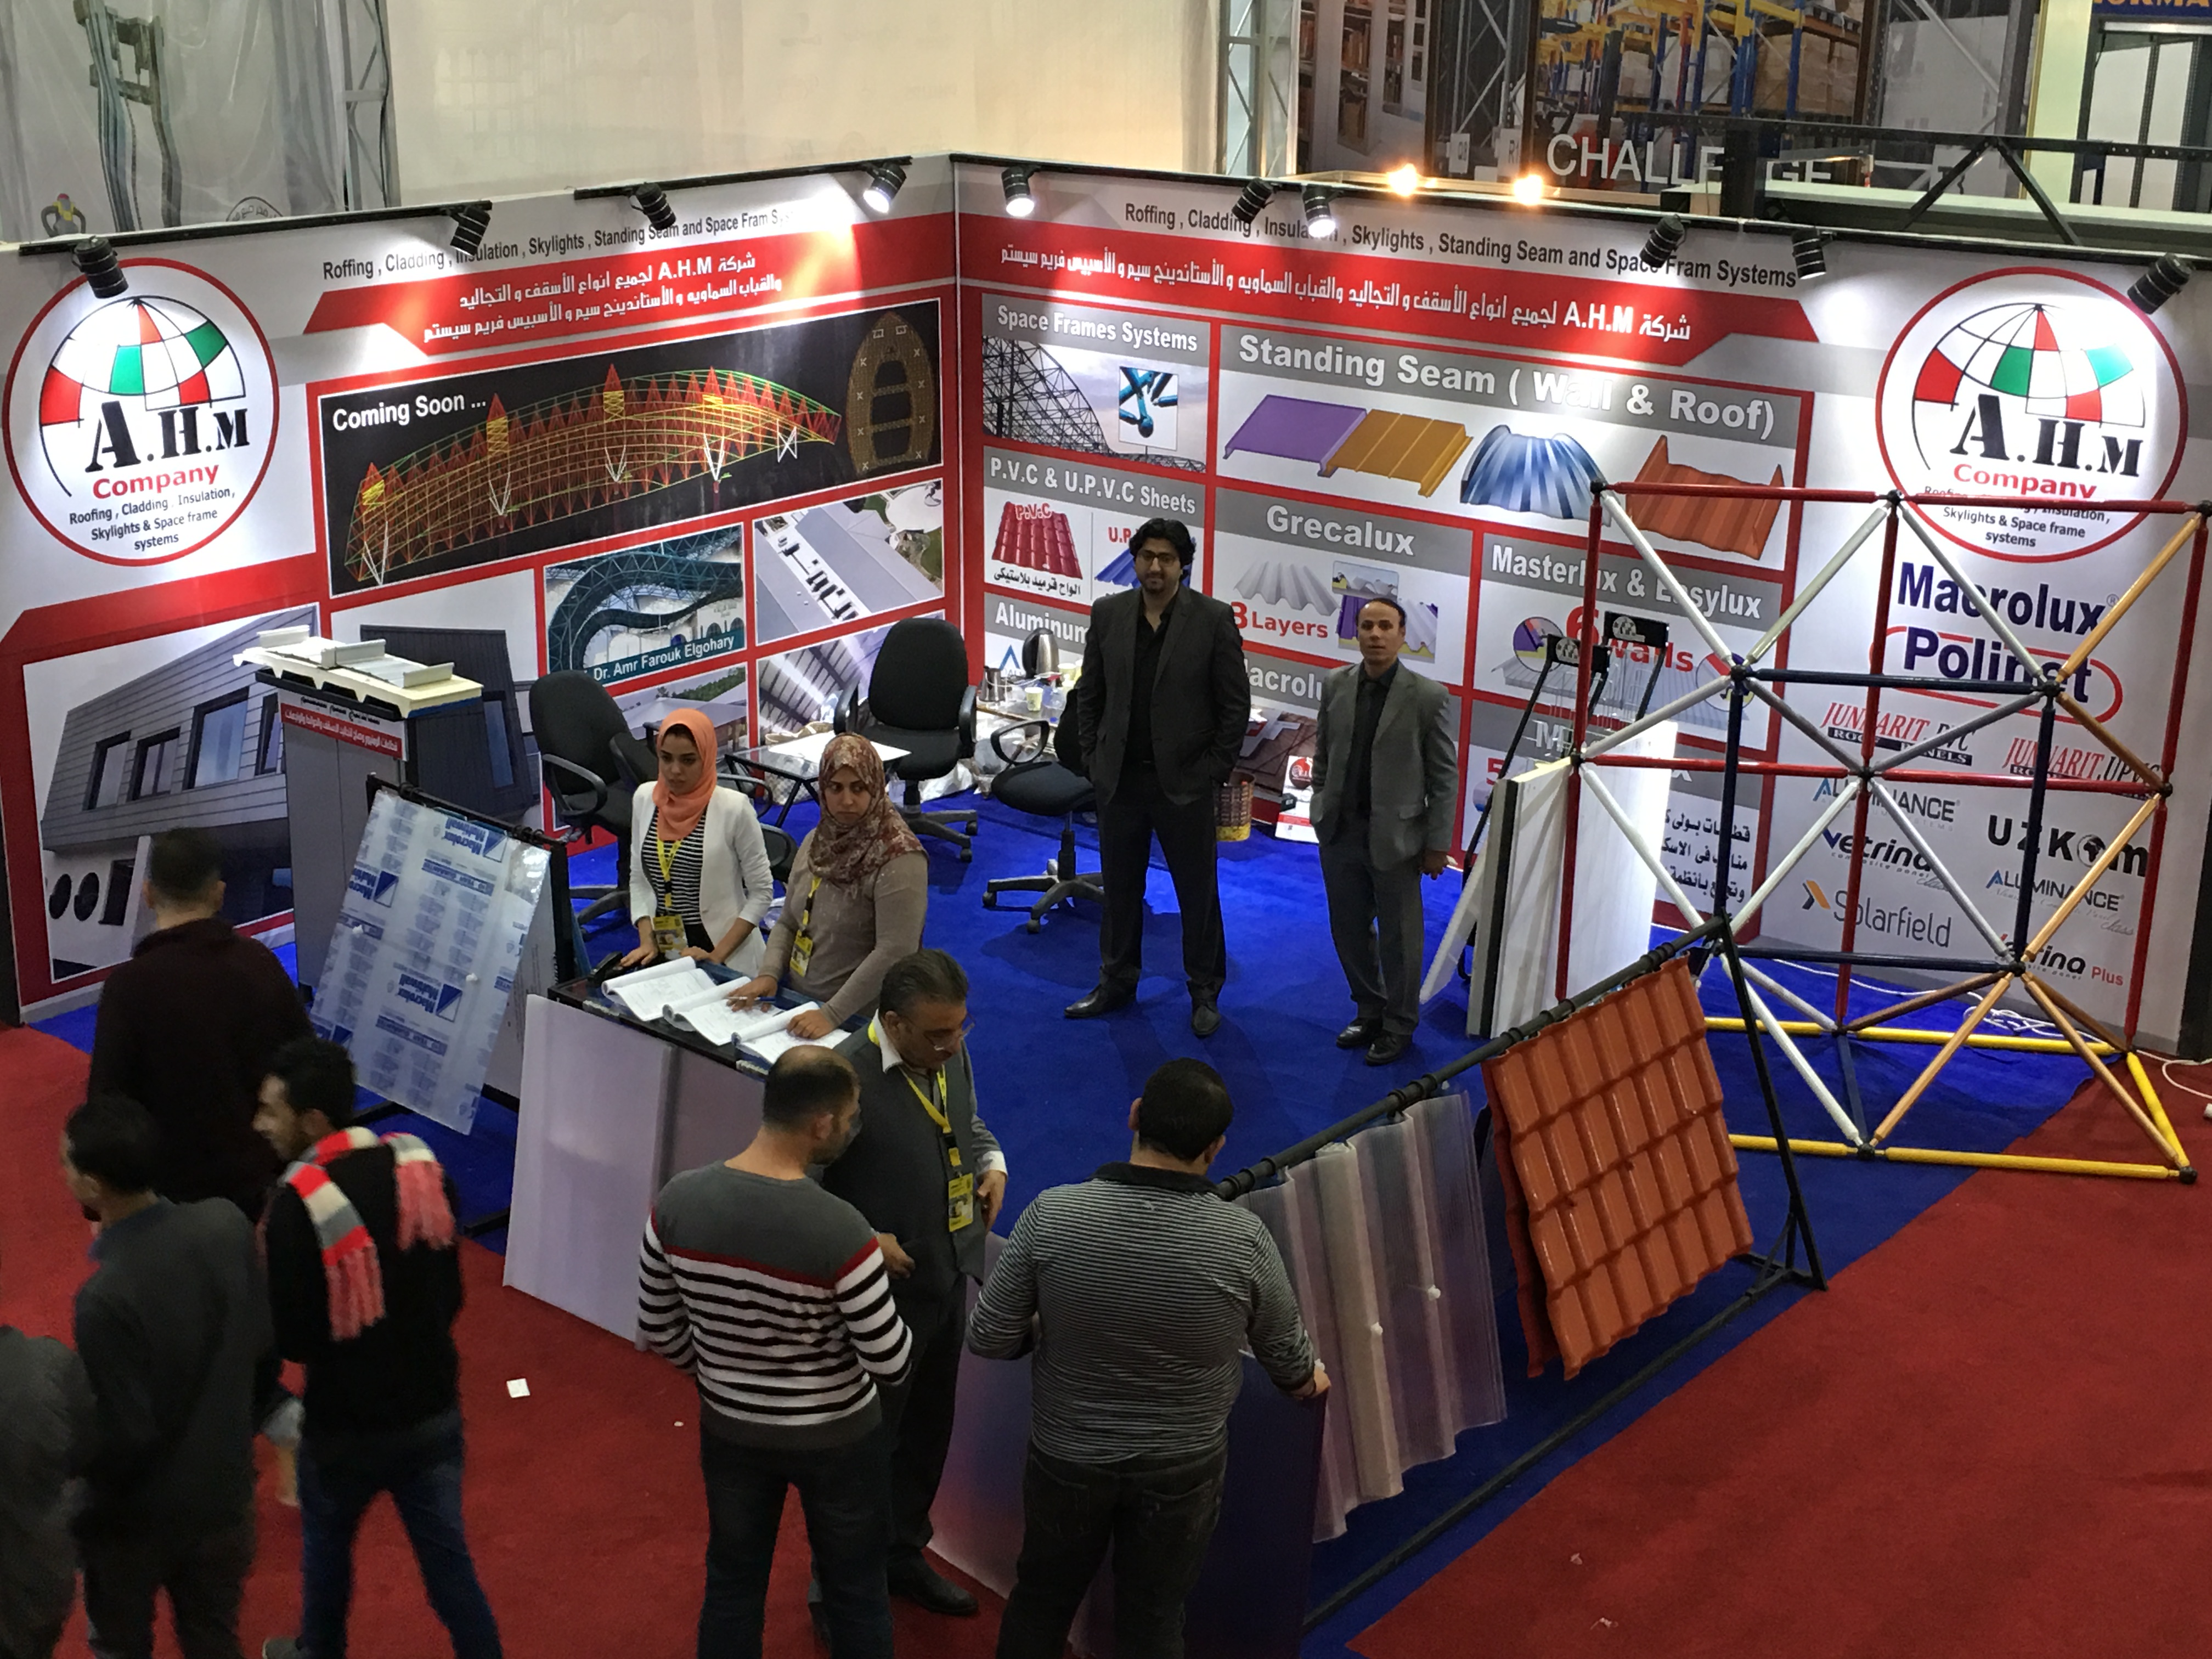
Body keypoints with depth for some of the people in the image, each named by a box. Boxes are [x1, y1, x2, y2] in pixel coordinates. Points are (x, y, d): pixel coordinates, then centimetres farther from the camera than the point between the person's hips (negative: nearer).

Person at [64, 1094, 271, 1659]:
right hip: (224, 1489, 5)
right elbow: (261, 1340, -2)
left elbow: (124, 1436, -24)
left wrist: (81, 1502, -5)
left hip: (139, 1516, -5)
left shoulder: (107, 1298, -33)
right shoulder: (228, 1224, -16)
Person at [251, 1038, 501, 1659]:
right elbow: (450, 1295, 3)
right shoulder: (424, 1168, -7)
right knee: (447, 1557, 14)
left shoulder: (298, 1206, -24)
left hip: (348, 1424, -3)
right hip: (434, 1409, 3)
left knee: (327, 1540, 24)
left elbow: (292, 1341, -16)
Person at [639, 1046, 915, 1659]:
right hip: (835, 1438, -4)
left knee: (732, 1584, 23)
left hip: (731, 1429, 4)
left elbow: (658, 1331, -3)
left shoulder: (678, 1201, -16)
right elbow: (893, 1367, -21)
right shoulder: (841, 1231, -30)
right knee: (855, 1591, 19)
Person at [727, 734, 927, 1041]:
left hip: (859, 1023, -7)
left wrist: (833, 1015, -22)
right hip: (800, 1007, 7)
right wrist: (769, 974, -1)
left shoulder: (898, 859, -14)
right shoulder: (817, 842, 10)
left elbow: (895, 952, -20)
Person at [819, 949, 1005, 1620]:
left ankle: (903, 1555, 46)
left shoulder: (951, 1053, -4)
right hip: (883, 1290, -7)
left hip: (949, 1279, 7)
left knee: (929, 1432, 24)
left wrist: (990, 1162, -2)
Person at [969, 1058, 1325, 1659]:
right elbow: (1287, 1357, -5)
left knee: (1041, 1599, 24)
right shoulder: (1243, 1240, -22)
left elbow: (989, 1339, -13)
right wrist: (1308, 1381, 19)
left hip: (1067, 1456, 1)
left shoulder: (1053, 1215, -22)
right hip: (1181, 1466, 0)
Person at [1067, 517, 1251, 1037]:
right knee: (1120, 884, 15)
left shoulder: (1214, 619, -8)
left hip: (1185, 780, -3)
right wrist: (1093, 757, 4)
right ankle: (1117, 982, 29)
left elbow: (1236, 703, -5)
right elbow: (1089, 694, 9)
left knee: (1198, 890, 7)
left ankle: (1205, 991, 20)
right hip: (1119, 777, 3)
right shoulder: (1108, 613, 1)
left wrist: (1216, 768, -8)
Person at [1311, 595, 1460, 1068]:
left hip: (1395, 837, -4)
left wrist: (1437, 844, -8)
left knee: (1399, 937, 7)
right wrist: (1322, 812, 9)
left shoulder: (1427, 697, -11)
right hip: (1340, 834, 4)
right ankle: (1369, 1012, 34)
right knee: (1349, 931, 15)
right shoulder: (1336, 686, 1)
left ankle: (1398, 1027, 23)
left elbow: (1445, 777, -7)